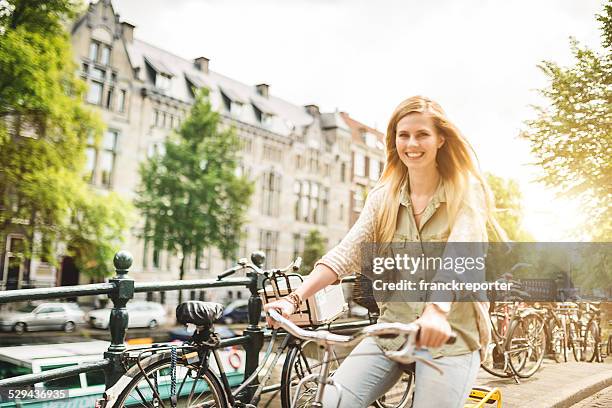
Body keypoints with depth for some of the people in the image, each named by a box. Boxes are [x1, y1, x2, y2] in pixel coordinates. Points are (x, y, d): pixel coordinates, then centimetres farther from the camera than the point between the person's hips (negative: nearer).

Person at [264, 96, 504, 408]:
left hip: (451, 333, -2)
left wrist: (437, 310, -41)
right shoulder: (384, 196, 5)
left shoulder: (467, 192, -5)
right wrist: (295, 298, -18)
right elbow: (346, 252, -5)